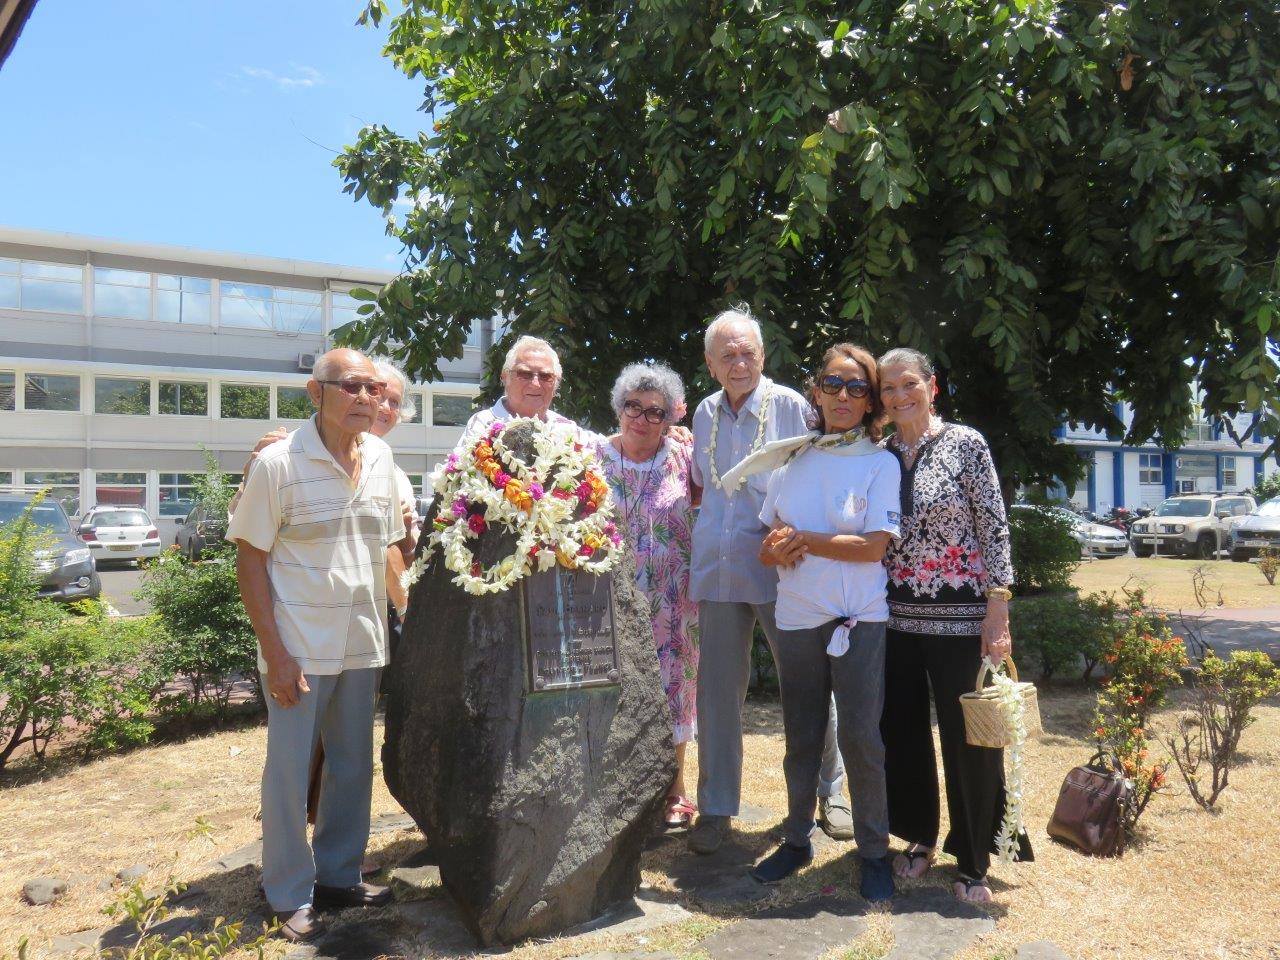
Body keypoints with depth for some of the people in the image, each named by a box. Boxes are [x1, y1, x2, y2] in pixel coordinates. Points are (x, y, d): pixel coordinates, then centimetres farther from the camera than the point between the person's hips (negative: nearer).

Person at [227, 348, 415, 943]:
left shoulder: (380, 457, 3)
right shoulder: (277, 463, -12)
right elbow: (250, 558, -10)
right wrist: (274, 652, -14)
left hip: (362, 644, 5)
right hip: (299, 647, -5)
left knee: (354, 766, 15)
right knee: (289, 771, 6)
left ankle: (339, 875, 33)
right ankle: (290, 896, 23)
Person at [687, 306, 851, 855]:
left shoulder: (791, 407, -5)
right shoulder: (706, 413, 9)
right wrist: (696, 564, 15)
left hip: (781, 570, -3)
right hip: (717, 572, 4)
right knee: (717, 690, 7)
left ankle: (830, 793, 28)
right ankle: (715, 808, 21)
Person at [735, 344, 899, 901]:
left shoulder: (880, 463, -2)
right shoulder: (791, 460, 8)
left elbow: (874, 546, -12)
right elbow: (767, 547, 10)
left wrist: (802, 539, -12)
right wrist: (778, 548, -13)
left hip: (859, 619, -3)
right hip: (796, 618, 4)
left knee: (860, 736, 0)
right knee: (800, 736, 12)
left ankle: (874, 851, 17)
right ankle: (797, 839, 28)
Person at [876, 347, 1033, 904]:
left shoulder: (966, 444, -4)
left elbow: (994, 529, -7)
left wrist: (998, 610, -12)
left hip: (959, 617, -4)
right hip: (896, 617, 4)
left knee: (968, 737, 4)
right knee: (902, 730, 12)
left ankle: (973, 861, 22)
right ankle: (919, 836, 34)